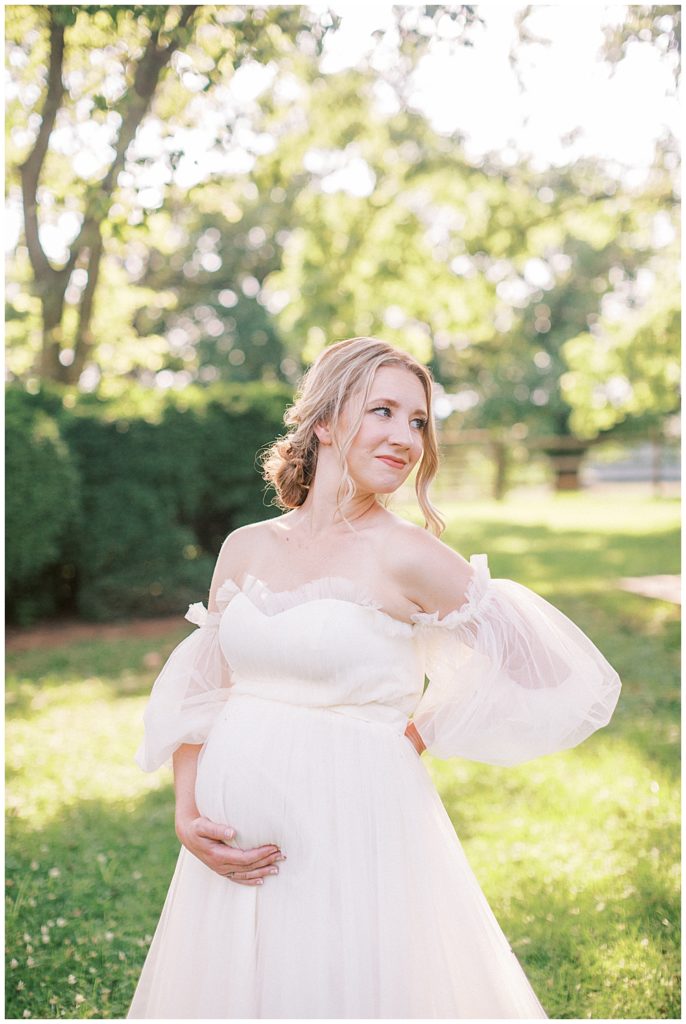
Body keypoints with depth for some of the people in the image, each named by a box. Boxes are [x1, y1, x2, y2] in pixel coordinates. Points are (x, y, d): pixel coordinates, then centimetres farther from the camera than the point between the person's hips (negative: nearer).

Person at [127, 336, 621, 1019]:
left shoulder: (405, 555, -11)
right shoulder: (246, 547, 3)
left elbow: (549, 675, -7)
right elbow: (200, 693, 9)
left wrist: (422, 733, -2)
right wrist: (187, 817, -3)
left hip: (355, 830, -4)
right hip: (238, 847, 5)